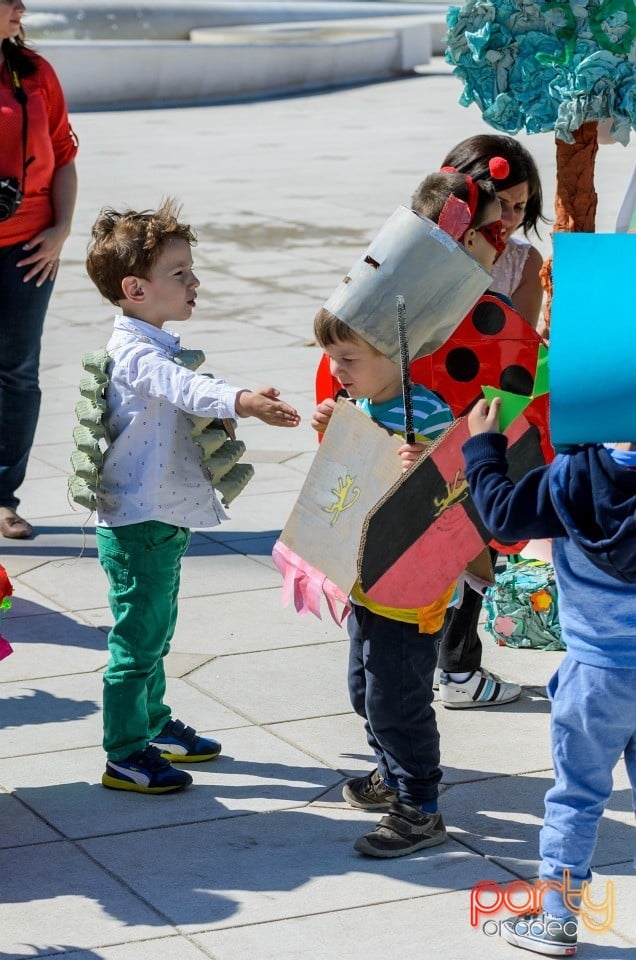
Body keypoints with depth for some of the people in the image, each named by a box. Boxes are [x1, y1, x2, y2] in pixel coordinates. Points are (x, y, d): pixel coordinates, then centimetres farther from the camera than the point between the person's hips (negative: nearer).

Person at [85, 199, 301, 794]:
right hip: (139, 526, -10)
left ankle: (155, 727, 37)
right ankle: (124, 756, 7)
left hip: (161, 521, 10)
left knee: (155, 632, 22)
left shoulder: (152, 345, 12)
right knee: (137, 640, -2)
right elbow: (183, 387, -42)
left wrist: (239, 401, 20)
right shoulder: (136, 353, -22)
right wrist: (243, 401, -56)